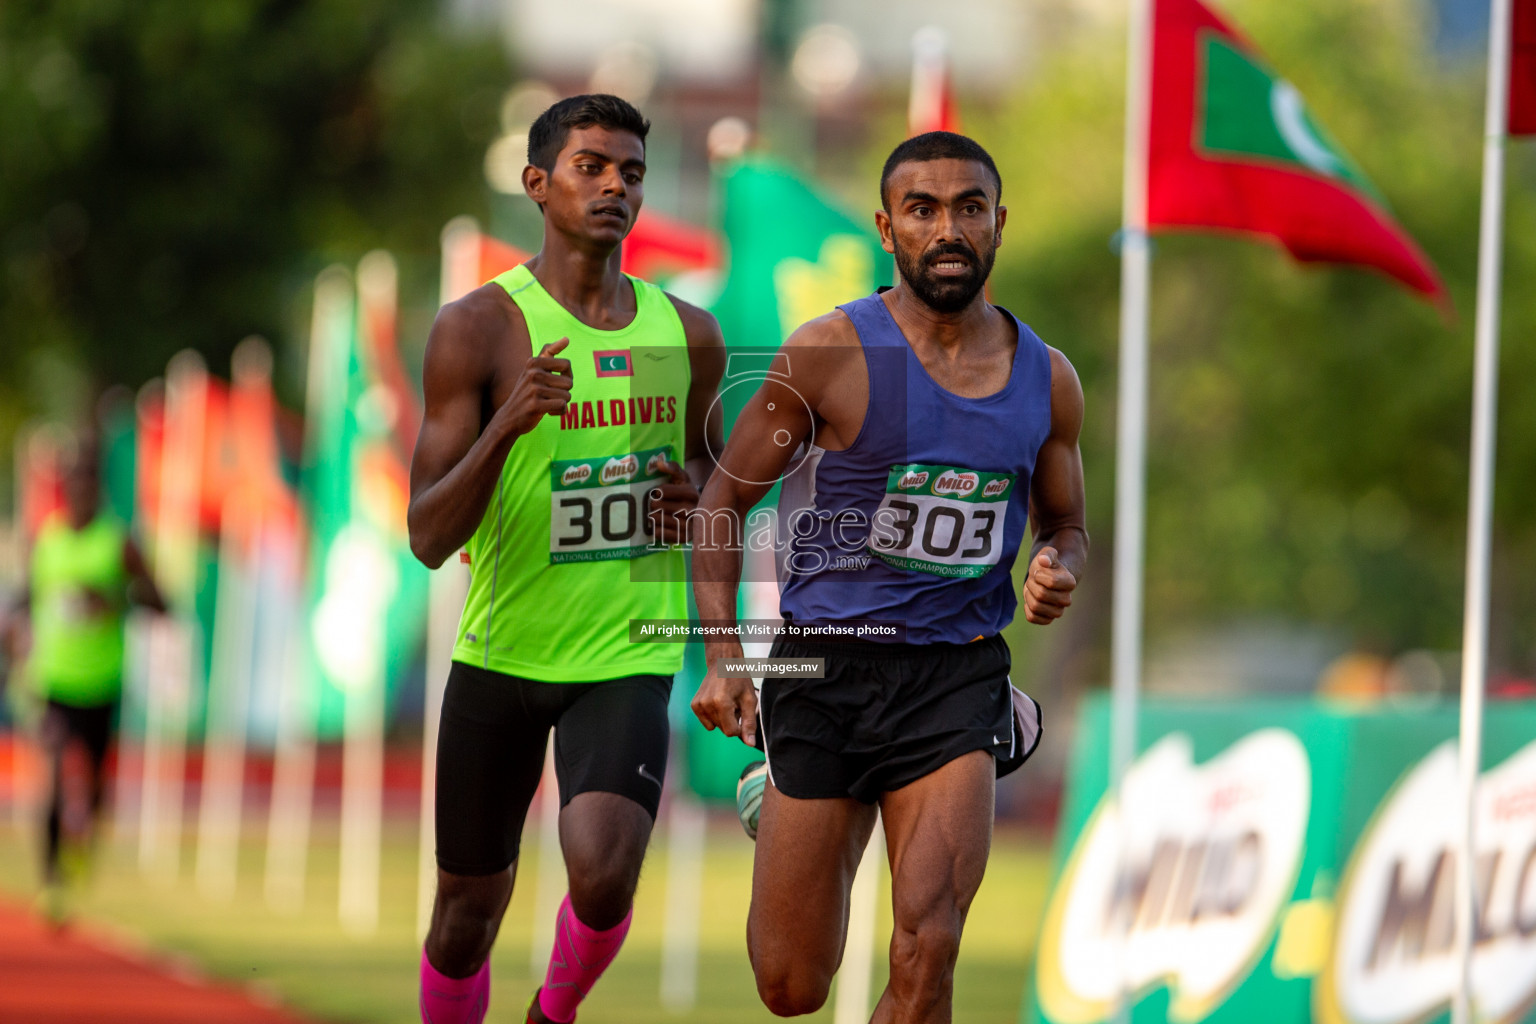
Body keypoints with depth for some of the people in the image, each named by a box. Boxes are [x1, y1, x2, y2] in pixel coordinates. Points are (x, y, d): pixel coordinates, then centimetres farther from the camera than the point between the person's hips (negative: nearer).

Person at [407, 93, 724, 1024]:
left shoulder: (689, 335, 4)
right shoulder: (479, 329, -8)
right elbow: (429, 537, -12)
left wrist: (696, 497, -2)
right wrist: (505, 426, -29)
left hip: (628, 657, 1)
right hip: (502, 655, -1)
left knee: (604, 873, -22)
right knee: (469, 908, 9)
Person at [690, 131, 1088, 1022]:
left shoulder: (1047, 380, 5)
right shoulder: (832, 355, -7)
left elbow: (1065, 524, 21)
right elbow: (726, 497, 0)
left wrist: (1060, 572, -4)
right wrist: (722, 658, -11)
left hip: (957, 678, 2)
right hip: (825, 670, -2)